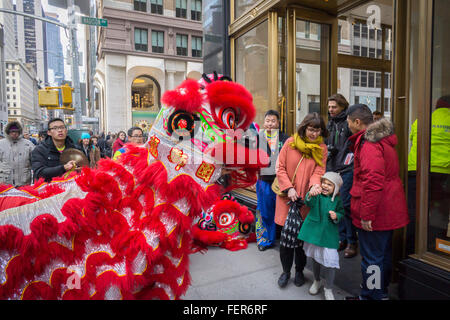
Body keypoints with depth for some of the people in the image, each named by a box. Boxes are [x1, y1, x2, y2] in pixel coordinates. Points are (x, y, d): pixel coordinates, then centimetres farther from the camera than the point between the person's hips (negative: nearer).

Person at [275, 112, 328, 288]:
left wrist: (315, 185, -27)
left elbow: (319, 171, -5)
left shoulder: (322, 148, 3)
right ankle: (286, 270, 27)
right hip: (288, 197, -1)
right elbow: (280, 168, -2)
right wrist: (289, 188, -13)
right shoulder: (290, 143, -2)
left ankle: (299, 270, 32)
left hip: (307, 199, 1)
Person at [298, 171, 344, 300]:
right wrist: (310, 195, -45)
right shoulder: (317, 195, -5)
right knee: (315, 258, 18)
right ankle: (316, 281, 42)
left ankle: (328, 289, 19)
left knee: (329, 261, -4)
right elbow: (309, 203, -23)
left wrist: (336, 217, -17)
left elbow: (341, 214, 6)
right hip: (314, 231, 1)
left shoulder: (337, 200, -3)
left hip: (329, 234, -1)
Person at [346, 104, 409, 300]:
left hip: (375, 212, -11)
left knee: (371, 258, 3)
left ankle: (371, 296, 18)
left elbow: (373, 182, -28)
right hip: (388, 210, 11)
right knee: (384, 253, 23)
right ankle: (381, 292, 40)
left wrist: (366, 214, -23)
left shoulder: (369, 144, -21)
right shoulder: (382, 138, 12)